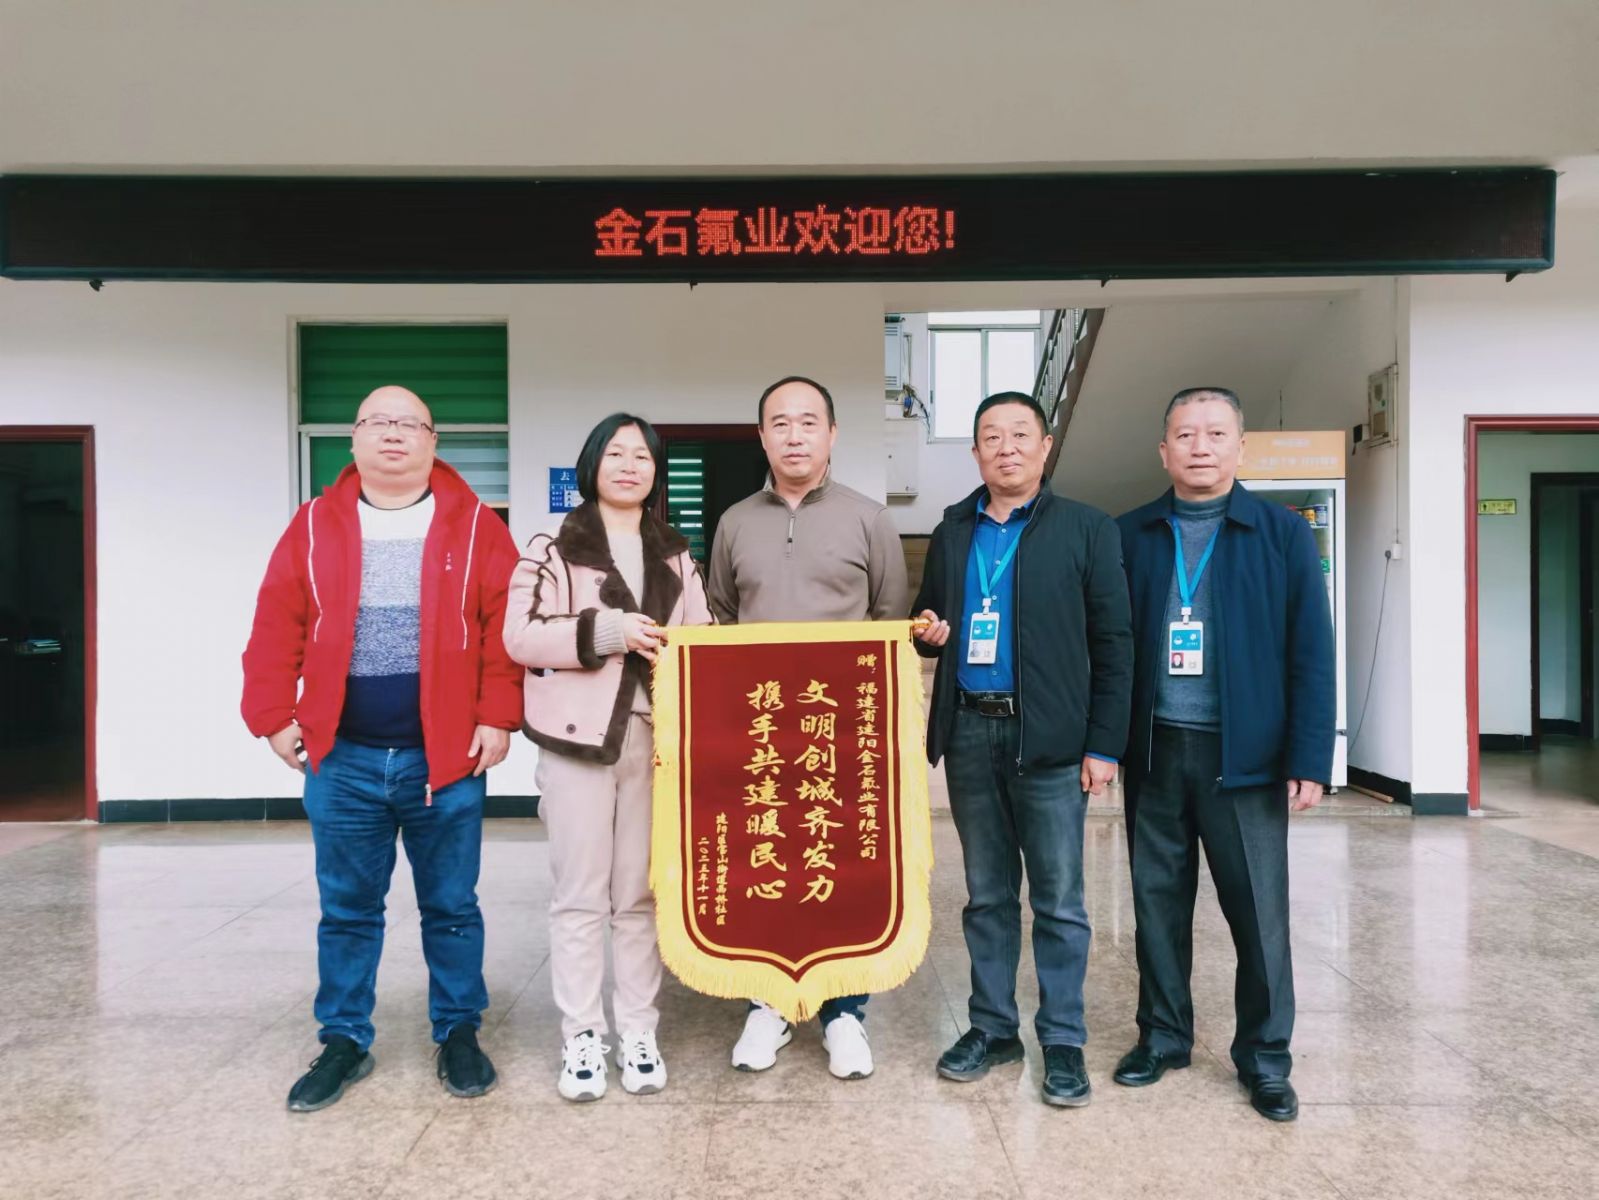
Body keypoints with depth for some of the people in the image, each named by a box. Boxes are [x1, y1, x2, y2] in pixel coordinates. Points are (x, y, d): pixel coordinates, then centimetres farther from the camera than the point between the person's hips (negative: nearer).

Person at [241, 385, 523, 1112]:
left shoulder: (475, 527, -1)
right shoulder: (314, 527, 5)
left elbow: (507, 626, -5)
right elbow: (277, 628, 4)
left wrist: (498, 716, -11)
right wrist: (274, 716, -2)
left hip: (447, 755, -1)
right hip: (343, 758, 2)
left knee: (450, 908, 11)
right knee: (347, 910, 13)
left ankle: (459, 1034, 26)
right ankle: (344, 1042, 29)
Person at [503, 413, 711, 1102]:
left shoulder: (676, 557, 15)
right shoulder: (552, 549, 3)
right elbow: (518, 636, -6)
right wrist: (604, 632, -16)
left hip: (656, 737, 3)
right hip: (579, 738, -3)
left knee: (642, 893, 7)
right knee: (580, 895, 2)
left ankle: (638, 1033, 17)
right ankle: (582, 1037, 14)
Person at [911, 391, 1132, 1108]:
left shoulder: (1086, 530, 0)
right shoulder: (952, 531, 12)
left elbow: (1112, 643, -3)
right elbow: (929, 616, 21)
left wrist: (1104, 745, -8)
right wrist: (929, 631, -3)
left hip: (1048, 738, -4)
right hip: (969, 734, 4)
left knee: (1058, 900, 4)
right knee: (987, 894, 14)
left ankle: (1063, 1041, 19)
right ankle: (992, 1027, 27)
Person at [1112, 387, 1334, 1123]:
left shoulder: (1281, 532, 0)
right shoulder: (1130, 536, 6)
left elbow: (1311, 653, -3)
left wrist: (1310, 757, -9)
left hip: (1243, 752, -2)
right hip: (1154, 749, 2)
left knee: (1258, 909, 5)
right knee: (1157, 900, 12)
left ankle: (1264, 1057, 22)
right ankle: (1163, 1035, 28)